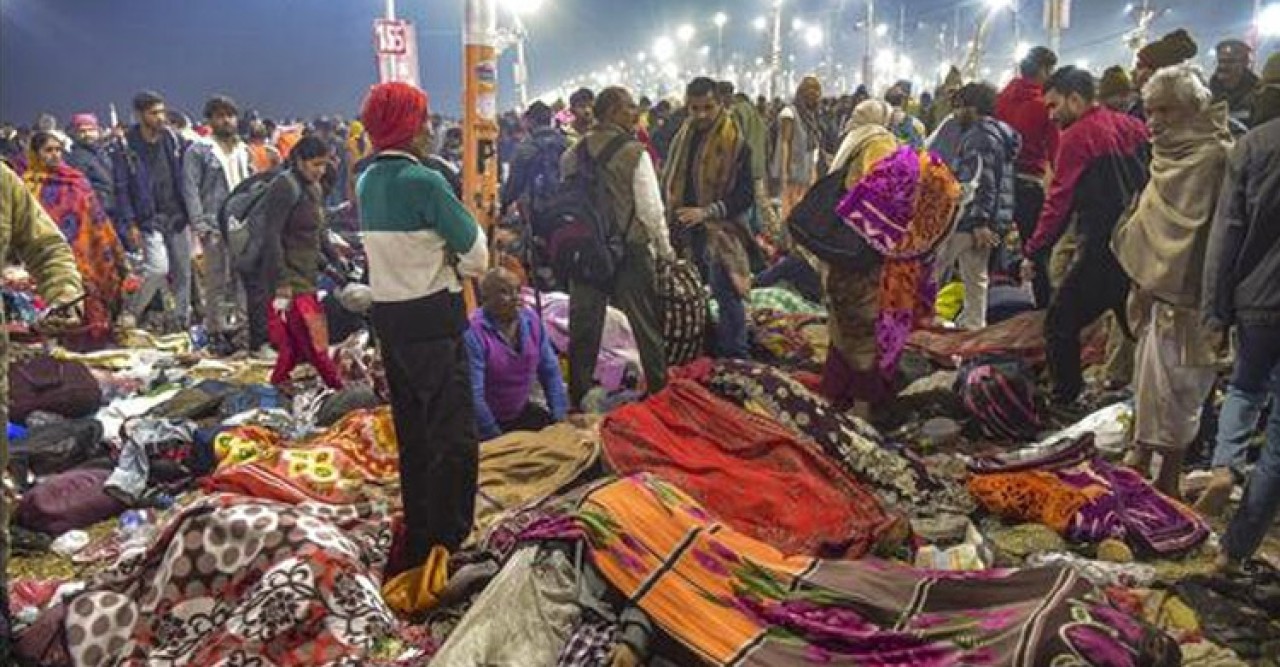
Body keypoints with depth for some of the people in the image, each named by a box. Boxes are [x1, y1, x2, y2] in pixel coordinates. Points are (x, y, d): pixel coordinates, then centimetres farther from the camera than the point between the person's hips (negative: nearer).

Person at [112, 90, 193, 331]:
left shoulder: (173, 139, 5)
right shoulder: (127, 146, -5)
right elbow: (121, 187, -6)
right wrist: (130, 221, -11)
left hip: (177, 215, 4)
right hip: (149, 218, -4)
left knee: (182, 270, 6)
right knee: (158, 268, -16)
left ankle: (180, 320, 17)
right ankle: (131, 311, 4)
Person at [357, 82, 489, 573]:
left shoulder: (367, 182, 8)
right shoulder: (424, 181, -17)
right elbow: (475, 255, -11)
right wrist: (465, 264, 9)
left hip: (387, 314, 9)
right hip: (432, 316, -9)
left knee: (413, 433, 17)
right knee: (454, 438, -2)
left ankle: (418, 541, 28)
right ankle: (447, 545, 2)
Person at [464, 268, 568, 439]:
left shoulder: (531, 319, -3)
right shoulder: (473, 332, -23)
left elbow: (550, 371, 4)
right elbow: (474, 394, -23)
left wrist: (561, 414, -4)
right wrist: (495, 437, -19)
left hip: (522, 412, 6)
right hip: (486, 421, -6)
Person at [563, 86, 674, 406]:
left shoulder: (575, 152, 2)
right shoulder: (634, 152, -11)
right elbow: (651, 209, -11)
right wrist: (665, 250, 1)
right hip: (631, 249, -4)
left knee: (584, 324, 12)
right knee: (645, 324, 8)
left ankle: (578, 397, 19)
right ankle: (658, 390, 16)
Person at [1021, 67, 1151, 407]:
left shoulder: (1077, 136, -10)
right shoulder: (1133, 127, 12)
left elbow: (1059, 202, -10)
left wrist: (1032, 252, -5)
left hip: (1100, 251, -8)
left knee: (1060, 325, 2)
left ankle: (1065, 401, 4)